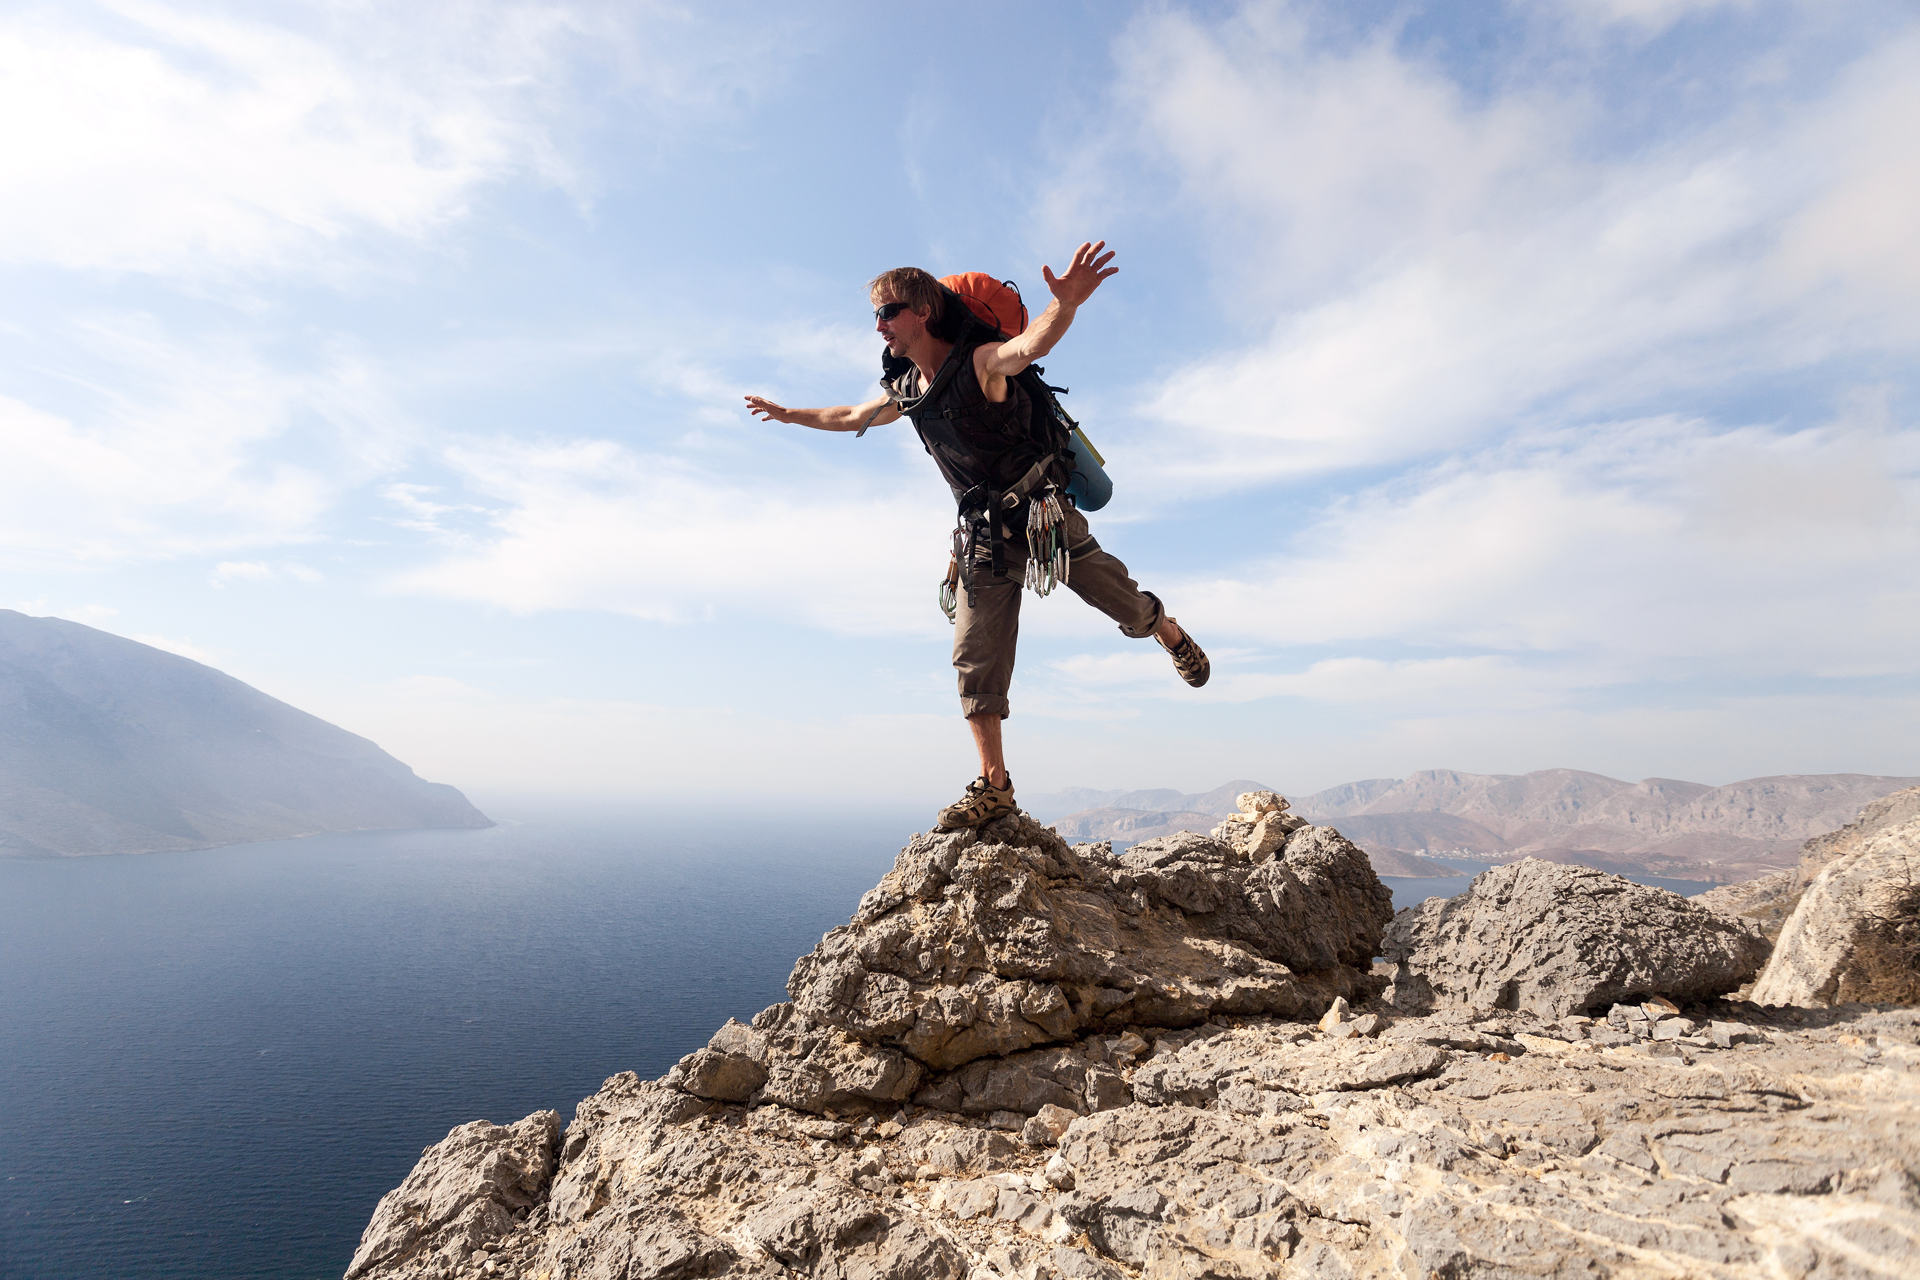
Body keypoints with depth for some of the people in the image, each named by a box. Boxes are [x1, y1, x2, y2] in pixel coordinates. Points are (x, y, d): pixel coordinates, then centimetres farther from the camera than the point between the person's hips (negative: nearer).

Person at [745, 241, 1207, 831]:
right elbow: (853, 417, 25)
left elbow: (1031, 342, -40)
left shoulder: (981, 362, -17)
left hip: (1042, 512, -6)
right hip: (984, 535, 6)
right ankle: (994, 786, 10)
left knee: (1130, 612, 3)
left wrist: (1065, 304, -61)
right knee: (975, 660, 1)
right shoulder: (904, 390, 5)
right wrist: (789, 414, 36)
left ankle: (1170, 633, 41)